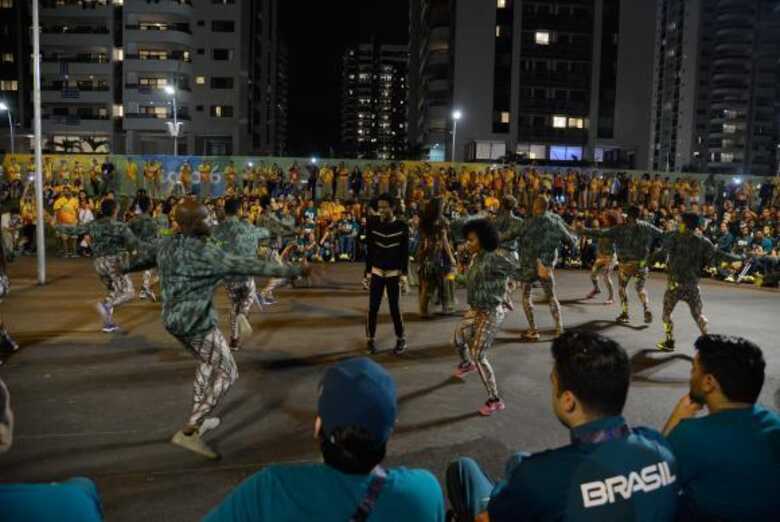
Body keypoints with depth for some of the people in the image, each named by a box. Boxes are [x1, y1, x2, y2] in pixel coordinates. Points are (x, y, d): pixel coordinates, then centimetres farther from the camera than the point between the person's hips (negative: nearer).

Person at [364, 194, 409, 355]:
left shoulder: (402, 226, -6)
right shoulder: (373, 225, -3)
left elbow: (405, 253, -3)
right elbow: (369, 250, 1)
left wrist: (404, 275, -8)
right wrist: (368, 273, -1)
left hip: (394, 272, -1)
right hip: (376, 271, 2)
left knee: (395, 307, 1)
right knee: (373, 307, 1)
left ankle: (401, 340, 15)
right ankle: (370, 339, 13)